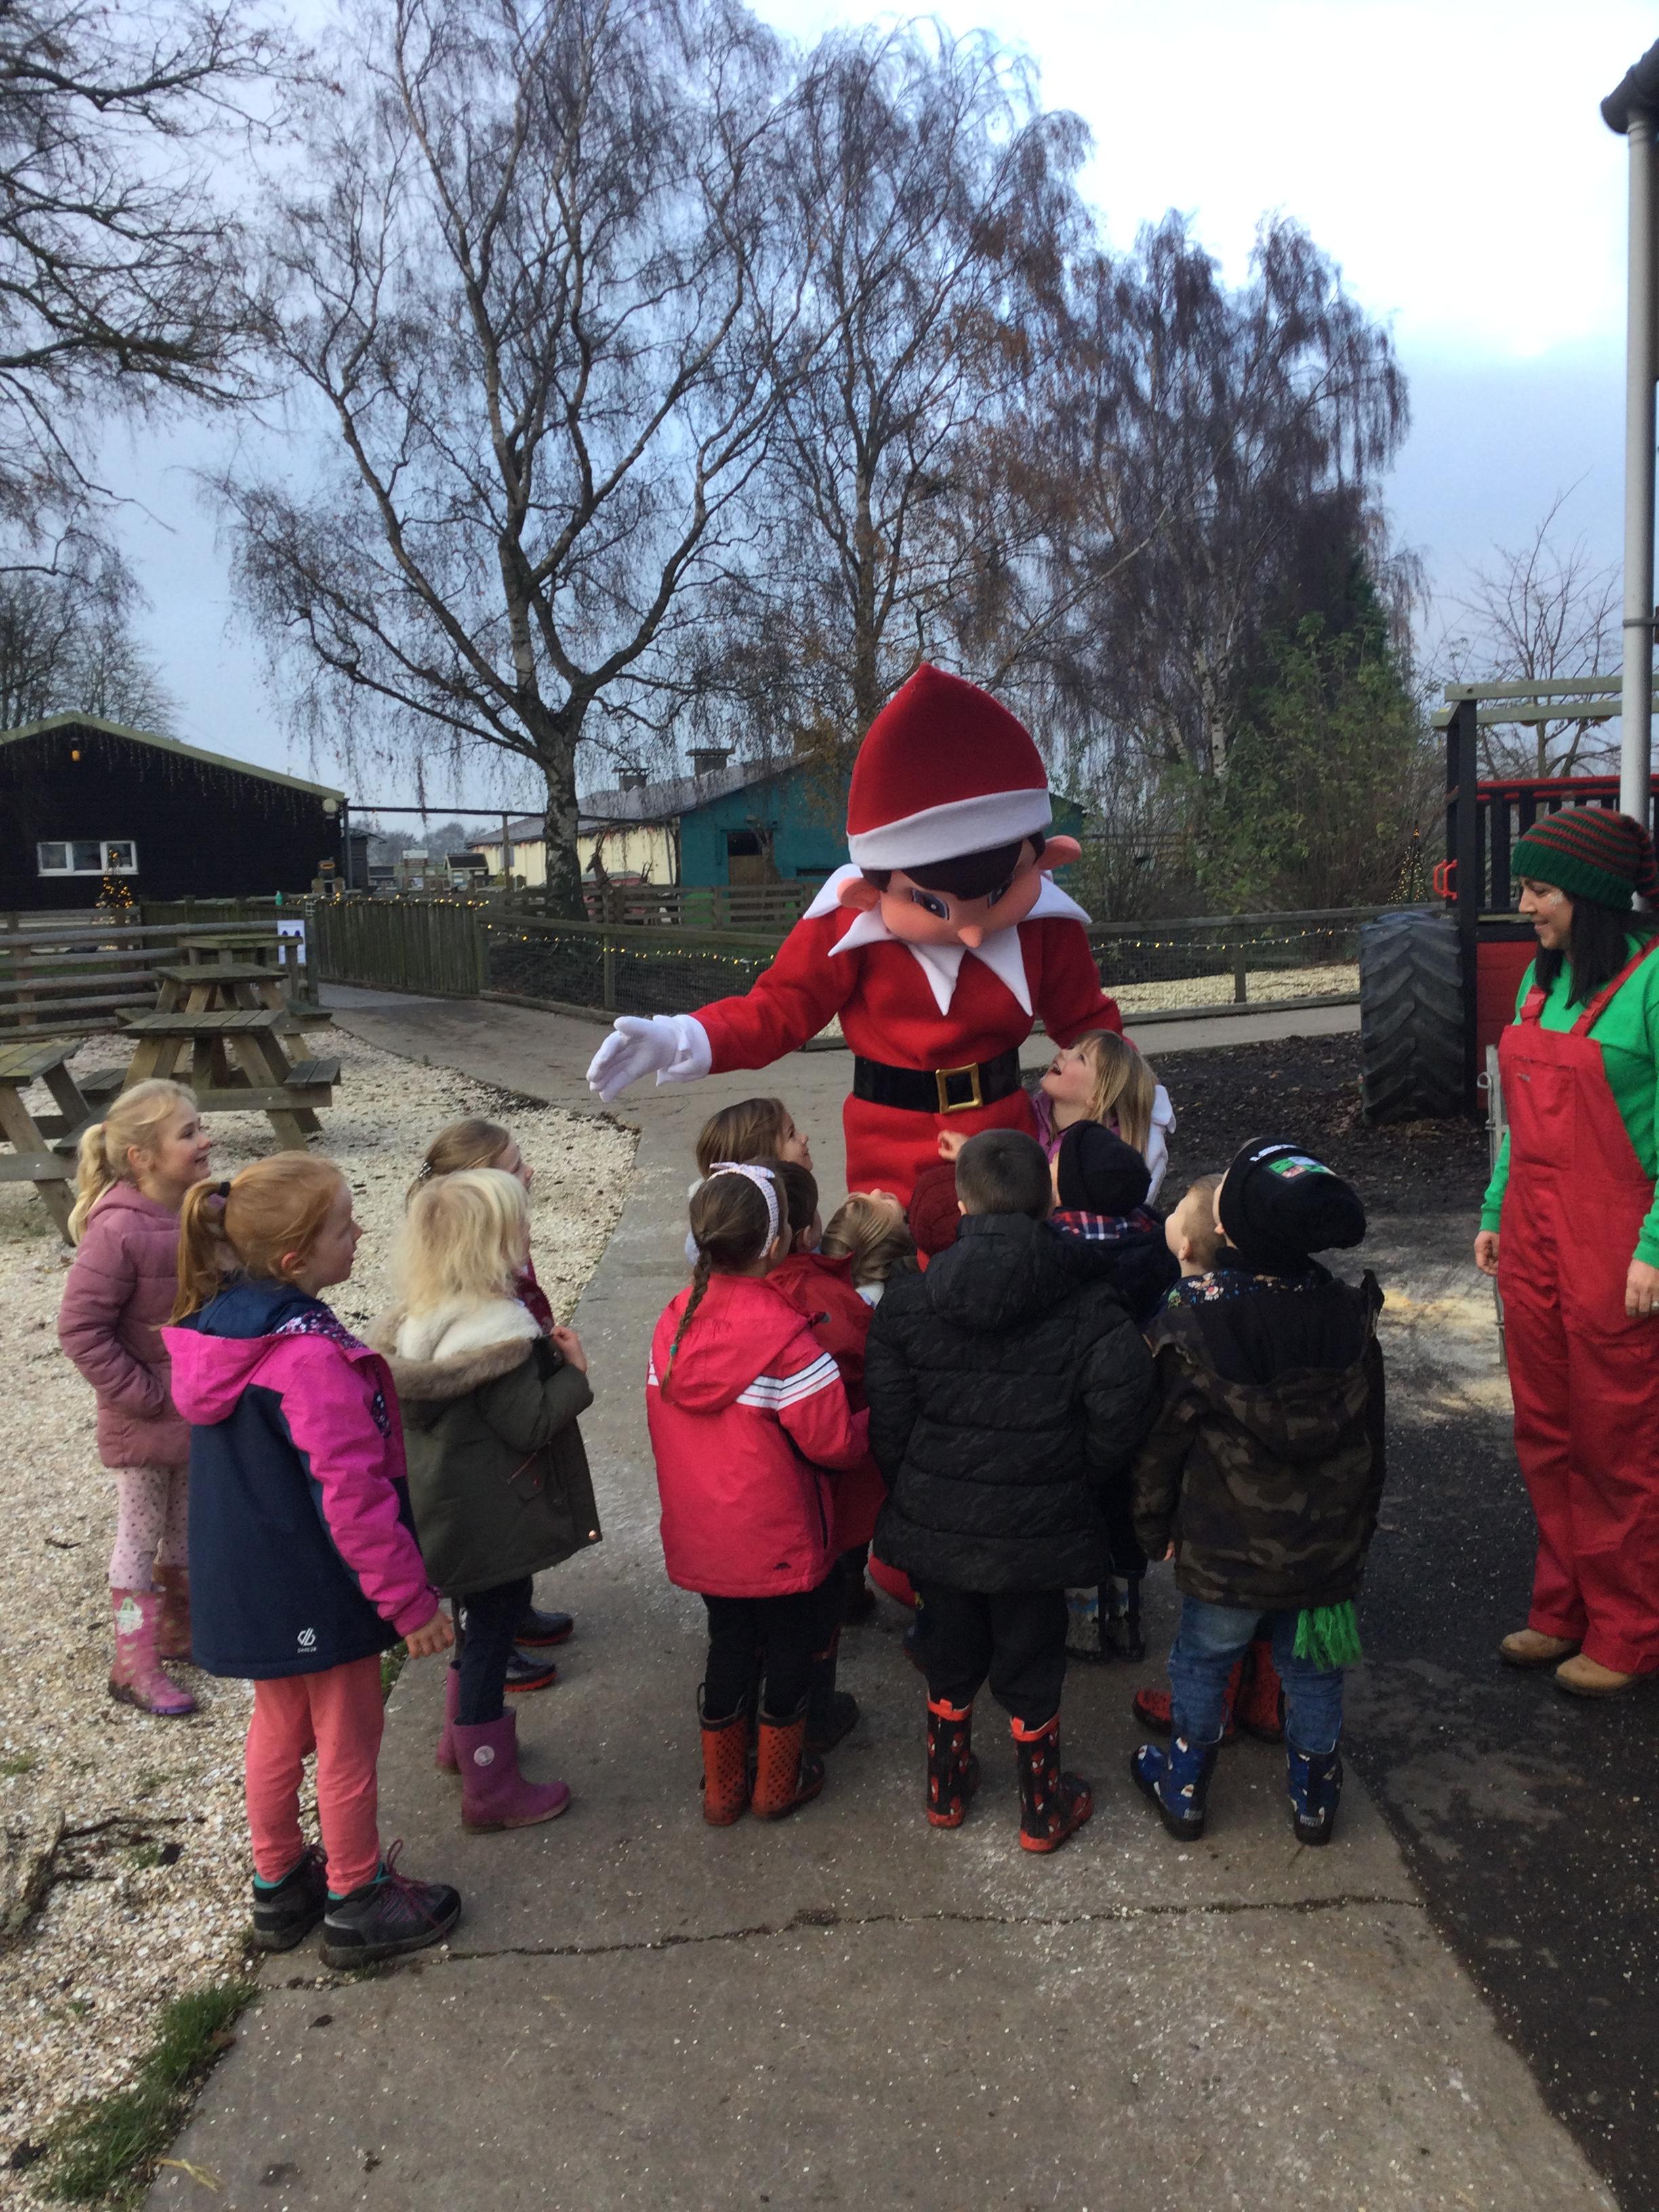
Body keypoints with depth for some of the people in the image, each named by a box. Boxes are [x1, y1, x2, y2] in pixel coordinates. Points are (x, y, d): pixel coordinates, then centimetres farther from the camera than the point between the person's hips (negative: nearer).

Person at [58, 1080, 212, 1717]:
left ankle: (182, 1628, 41)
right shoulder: (118, 1230, -25)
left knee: (189, 1527, 21)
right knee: (142, 1535, 9)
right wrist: (141, 1394, -18)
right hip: (147, 1419, -6)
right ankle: (135, 1666, 23)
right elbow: (80, 1327, -21)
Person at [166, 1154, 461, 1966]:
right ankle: (357, 1905, 30)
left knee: (278, 1727, 25)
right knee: (348, 1740, 12)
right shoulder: (311, 1357, -30)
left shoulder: (223, 1325, -2)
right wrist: (409, 1600, -17)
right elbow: (353, 1495, -27)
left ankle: (279, 1885, 42)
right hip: (317, 1588, -8)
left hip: (246, 1581, 8)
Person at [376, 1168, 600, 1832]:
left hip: (444, 1504, 9)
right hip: (491, 1520, -9)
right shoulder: (499, 1332, -26)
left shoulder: (422, 1321, 2)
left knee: (479, 1623, 26)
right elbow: (530, 1424, -26)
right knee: (492, 1630, 4)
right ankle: (490, 1788, 18)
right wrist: (573, 1371, -12)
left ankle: (464, 1736, 45)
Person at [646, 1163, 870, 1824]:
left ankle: (722, 1788, 37)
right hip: (776, 1540, -5)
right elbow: (834, 1443, -20)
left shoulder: (674, 1322, -6)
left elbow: (664, 1424, 6)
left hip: (698, 1538, 5)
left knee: (727, 1644, 23)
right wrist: (874, 1418, -1)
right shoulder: (785, 1337, -26)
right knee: (791, 1646, 18)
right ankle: (776, 1784, 34)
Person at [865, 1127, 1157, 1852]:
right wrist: (1073, 1479, 3)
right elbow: (1119, 1420, -16)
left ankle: (946, 1791, 41)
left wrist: (911, 1489, 11)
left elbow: (887, 1423, -7)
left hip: (936, 1522, 2)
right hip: (1037, 1528, -1)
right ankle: (1044, 1811, 34)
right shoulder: (1090, 1311, -15)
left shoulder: (907, 1302, -11)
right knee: (1031, 1669, 17)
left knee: (950, 1660, 22)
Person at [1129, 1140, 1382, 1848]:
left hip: (1224, 1548, -3)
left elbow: (1161, 1438, -13)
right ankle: (1313, 1796, 38)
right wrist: (1358, 1523, 16)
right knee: (1312, 1668, 21)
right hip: (1326, 1543, 3)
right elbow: (1370, 1433, 1)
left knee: (1202, 1660, 18)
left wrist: (1154, 1525, 3)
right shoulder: (1349, 1313, -11)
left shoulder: (1191, 1319, -23)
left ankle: (1184, 1788, 35)